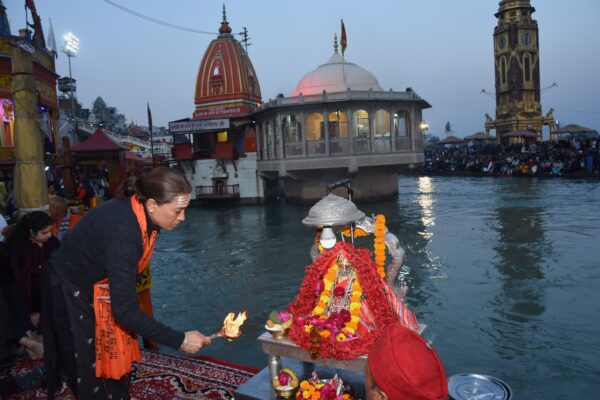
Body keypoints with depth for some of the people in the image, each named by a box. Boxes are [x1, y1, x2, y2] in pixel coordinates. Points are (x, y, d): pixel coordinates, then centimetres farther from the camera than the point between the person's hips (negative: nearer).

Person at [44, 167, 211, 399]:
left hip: (99, 290, 7)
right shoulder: (124, 232, -38)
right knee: (93, 373, 3)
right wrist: (180, 340, -31)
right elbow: (125, 310, -35)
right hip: (70, 294, -7)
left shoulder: (136, 211, -14)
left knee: (117, 362, 11)